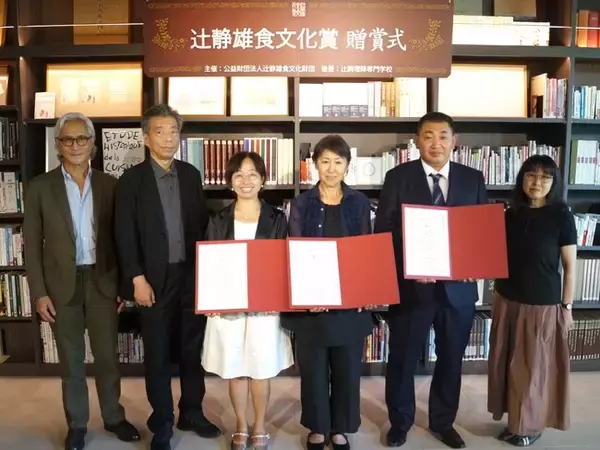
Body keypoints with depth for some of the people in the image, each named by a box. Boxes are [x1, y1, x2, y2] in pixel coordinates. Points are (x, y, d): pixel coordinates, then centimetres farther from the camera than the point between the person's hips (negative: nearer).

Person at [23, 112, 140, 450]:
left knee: (108, 355, 11)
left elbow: (119, 238, 4)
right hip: (63, 284, 0)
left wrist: (124, 284, 1)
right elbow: (32, 244, 0)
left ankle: (114, 417, 30)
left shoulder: (110, 185, 2)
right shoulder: (40, 187, -1)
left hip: (103, 281, 1)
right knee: (71, 360, 11)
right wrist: (39, 292, -5)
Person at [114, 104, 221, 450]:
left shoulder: (191, 174, 6)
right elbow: (125, 234, -7)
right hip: (155, 279, -3)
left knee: (193, 348, 13)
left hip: (192, 275, 3)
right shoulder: (132, 179, -4)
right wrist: (137, 279, -12)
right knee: (157, 354, 9)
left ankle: (192, 412, 32)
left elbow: (203, 223, 8)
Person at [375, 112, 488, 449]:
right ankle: (400, 421, 33)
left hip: (458, 286, 3)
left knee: (451, 358, 17)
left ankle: (443, 421, 39)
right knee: (403, 358, 11)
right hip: (411, 284, -2)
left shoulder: (473, 179, 4)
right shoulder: (398, 177, -4)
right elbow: (383, 231, -6)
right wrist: (408, 265, -18)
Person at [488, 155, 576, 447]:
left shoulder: (561, 216, -9)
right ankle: (515, 420, 29)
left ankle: (532, 425, 26)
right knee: (508, 364, 12)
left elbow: (570, 266, -5)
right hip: (508, 302, 4)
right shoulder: (511, 215, 2)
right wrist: (497, 293, 5)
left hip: (544, 305, -4)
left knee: (536, 367, 8)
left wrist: (567, 306, -5)